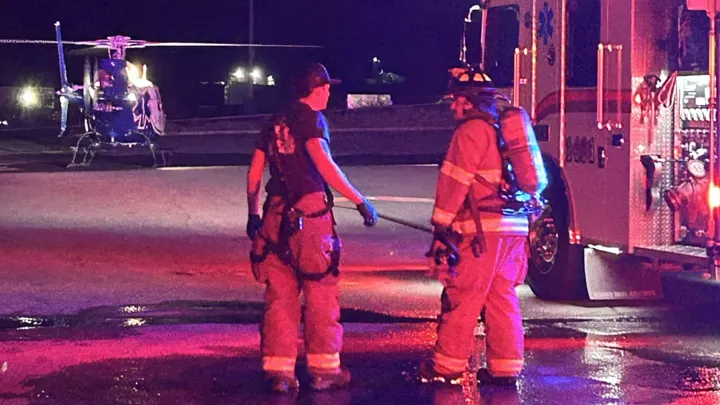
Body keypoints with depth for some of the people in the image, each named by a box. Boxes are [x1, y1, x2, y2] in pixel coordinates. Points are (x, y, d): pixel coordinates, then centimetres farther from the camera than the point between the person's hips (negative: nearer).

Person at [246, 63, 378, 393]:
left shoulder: (276, 123, 16)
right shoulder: (311, 119, -5)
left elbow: (254, 172, 17)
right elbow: (323, 163, -19)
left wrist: (253, 214, 28)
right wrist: (360, 201, -19)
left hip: (276, 216, 6)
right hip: (309, 215, -6)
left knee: (279, 296, 8)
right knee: (320, 295, 3)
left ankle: (278, 370, 7)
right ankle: (323, 369, 8)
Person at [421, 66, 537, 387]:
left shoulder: (471, 131, -8)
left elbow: (455, 182, -12)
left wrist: (441, 223, -10)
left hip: (482, 228, -9)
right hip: (514, 227, 9)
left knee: (461, 298, -3)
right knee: (502, 297, 10)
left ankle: (447, 365, 1)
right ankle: (505, 366, 10)